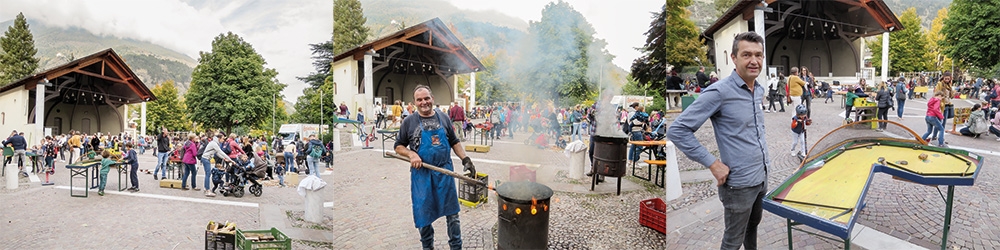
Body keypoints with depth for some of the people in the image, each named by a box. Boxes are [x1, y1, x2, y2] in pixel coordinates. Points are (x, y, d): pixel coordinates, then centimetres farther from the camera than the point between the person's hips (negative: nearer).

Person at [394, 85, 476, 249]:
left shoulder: (443, 118, 7)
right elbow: (398, 147, 5)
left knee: (452, 213, 7)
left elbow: (454, 143, 13)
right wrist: (411, 154, -14)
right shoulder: (409, 122, 0)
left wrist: (466, 160, 1)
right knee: (423, 213, 9)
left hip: (445, 172, 2)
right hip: (421, 174, -1)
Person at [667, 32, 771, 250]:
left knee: (753, 225, 25)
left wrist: (765, 159, 12)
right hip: (739, 183, -7)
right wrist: (713, 163, -21)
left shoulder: (760, 90, 4)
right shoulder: (719, 92, -20)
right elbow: (677, 130, -22)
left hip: (762, 178, 7)